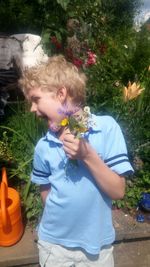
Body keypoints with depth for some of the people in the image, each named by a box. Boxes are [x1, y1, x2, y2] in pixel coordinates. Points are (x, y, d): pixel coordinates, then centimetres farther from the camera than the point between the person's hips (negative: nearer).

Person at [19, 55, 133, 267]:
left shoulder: (107, 128, -17)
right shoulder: (43, 147, -10)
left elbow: (118, 191, -16)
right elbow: (46, 194, 4)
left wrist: (88, 155, -26)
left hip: (97, 243, -1)